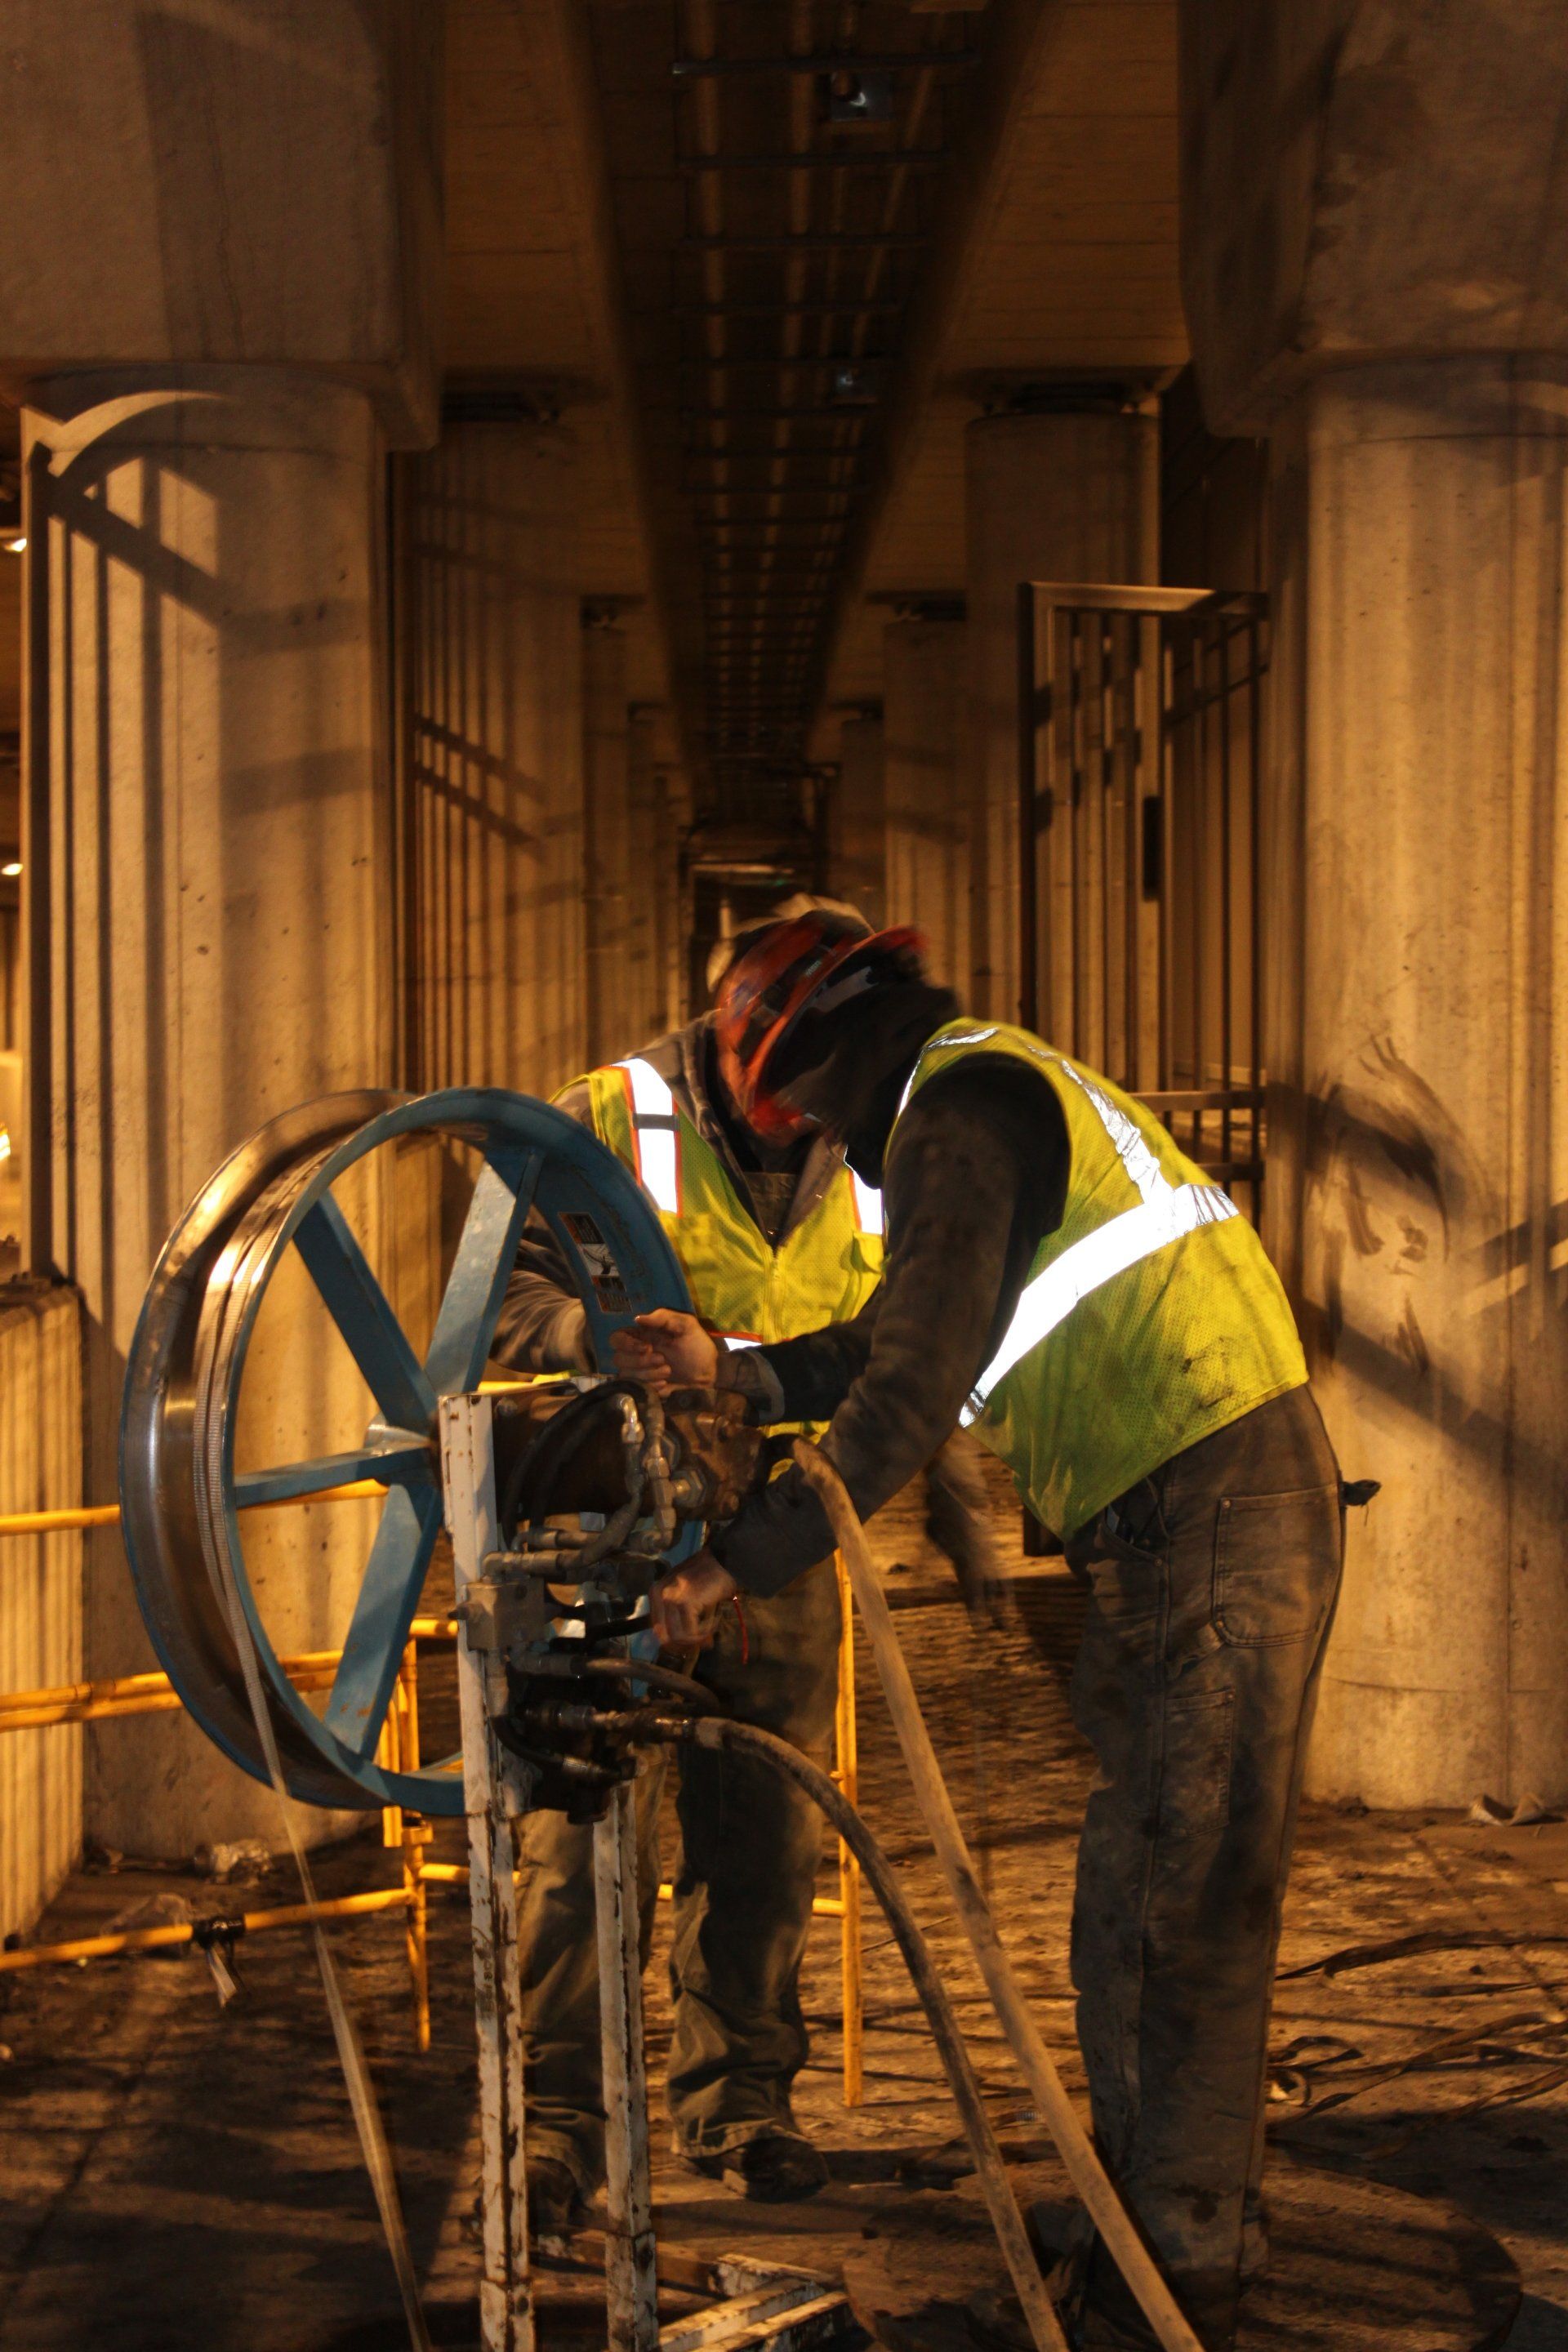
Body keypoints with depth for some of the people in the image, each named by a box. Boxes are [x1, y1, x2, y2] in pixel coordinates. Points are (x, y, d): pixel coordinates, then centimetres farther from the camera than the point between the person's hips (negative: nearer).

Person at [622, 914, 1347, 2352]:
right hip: (1173, 1538, 10)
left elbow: (916, 1386, -18)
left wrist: (746, 1560, -14)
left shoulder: (961, 1110, -10)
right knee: (1132, 1909, 15)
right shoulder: (1001, 1097, 22)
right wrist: (729, 1374, 21)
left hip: (1213, 1521, -10)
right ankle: (1156, 2232, 24)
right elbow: (895, 1351, 26)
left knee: (1189, 1915, -5)